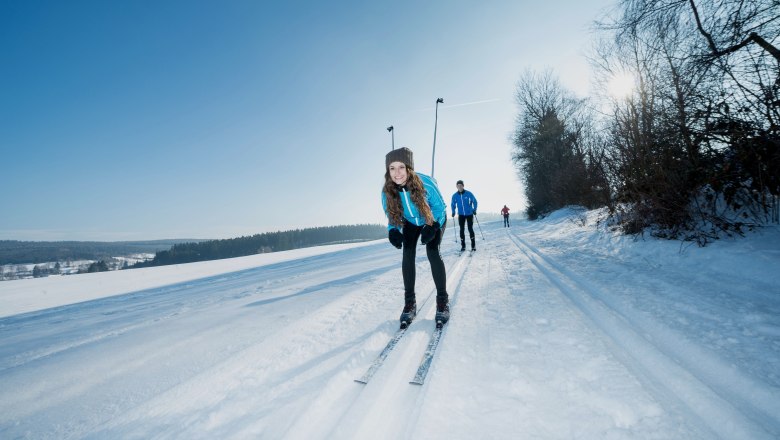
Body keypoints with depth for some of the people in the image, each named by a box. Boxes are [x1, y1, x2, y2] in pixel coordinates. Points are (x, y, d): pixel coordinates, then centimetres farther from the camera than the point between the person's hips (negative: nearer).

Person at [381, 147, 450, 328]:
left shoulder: (425, 183, -36)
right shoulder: (387, 191, -27)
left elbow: (440, 206, -19)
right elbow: (391, 215, -10)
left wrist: (432, 227, -34)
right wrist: (393, 230, -31)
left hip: (434, 220, -3)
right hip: (410, 223, 3)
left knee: (432, 252, -20)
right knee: (408, 253, -14)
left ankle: (442, 300, -5)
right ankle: (409, 301, -1)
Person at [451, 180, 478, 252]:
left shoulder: (468, 193, -10)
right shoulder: (455, 196, -5)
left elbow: (474, 201, 1)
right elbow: (453, 204, 10)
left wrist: (474, 210, -6)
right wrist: (453, 212, 0)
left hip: (469, 214, -2)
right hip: (461, 215, 2)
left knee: (470, 229, -2)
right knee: (461, 230, 1)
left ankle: (473, 245, 7)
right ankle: (463, 246, 9)